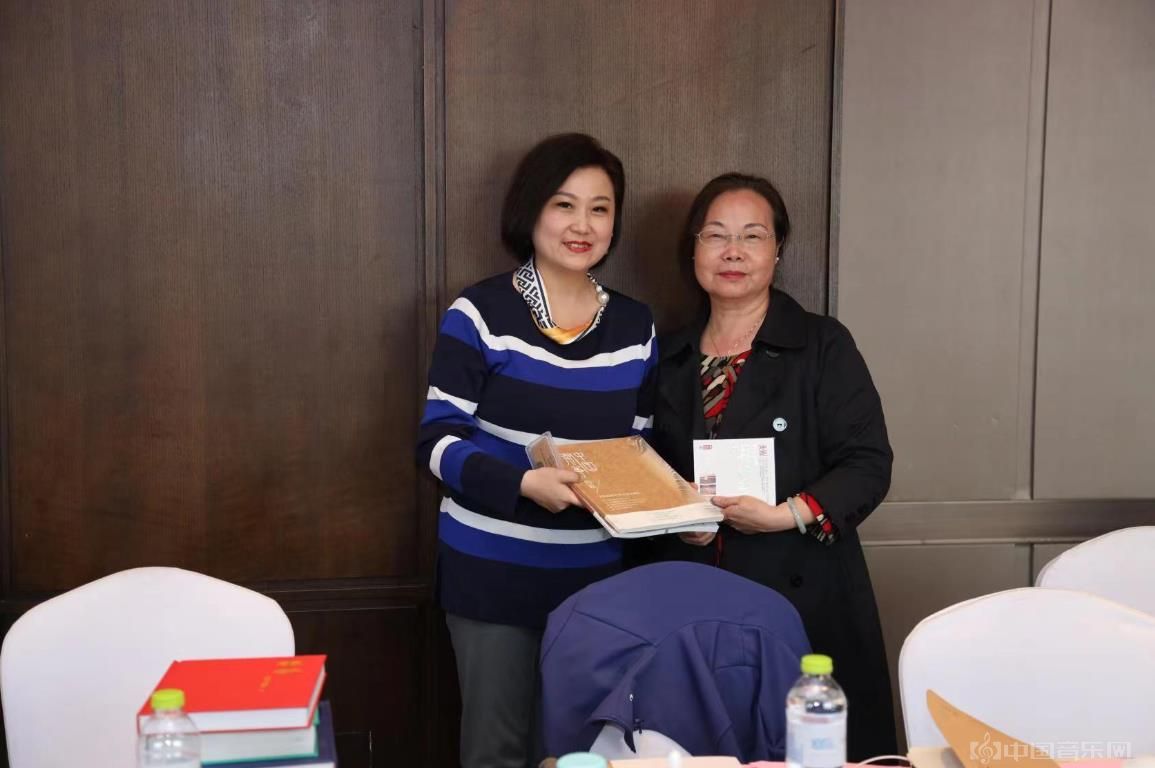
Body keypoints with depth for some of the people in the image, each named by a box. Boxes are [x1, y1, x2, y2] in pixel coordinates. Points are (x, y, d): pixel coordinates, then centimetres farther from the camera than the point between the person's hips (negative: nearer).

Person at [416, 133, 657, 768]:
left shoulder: (635, 328, 4)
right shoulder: (480, 314, -10)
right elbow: (438, 443, -12)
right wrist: (523, 483, -27)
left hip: (596, 571, 4)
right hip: (491, 568, -4)